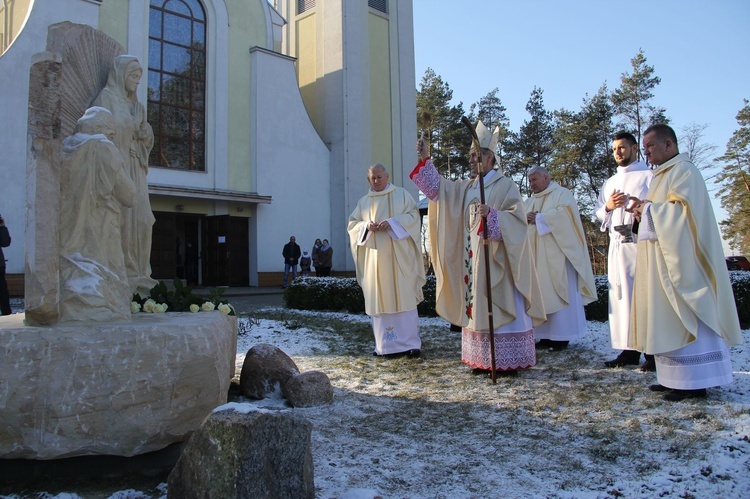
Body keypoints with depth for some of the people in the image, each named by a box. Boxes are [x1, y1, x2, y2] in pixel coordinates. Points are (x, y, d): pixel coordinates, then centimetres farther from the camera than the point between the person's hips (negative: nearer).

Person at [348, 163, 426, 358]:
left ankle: (410, 343, -3)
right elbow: (352, 224, 13)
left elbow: (413, 215, 0)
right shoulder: (363, 201, 17)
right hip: (374, 257, 3)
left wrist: (392, 222, -14)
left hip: (398, 255, -2)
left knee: (404, 296, -6)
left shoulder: (401, 194, 10)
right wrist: (366, 226, -8)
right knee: (380, 299, 0)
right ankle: (386, 345, 5)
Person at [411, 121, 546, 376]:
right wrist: (426, 159, -1)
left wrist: (492, 215, -30)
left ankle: (510, 360, 2)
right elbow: (437, 188, 8)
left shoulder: (505, 185, -4)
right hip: (473, 258, 7)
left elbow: (517, 218, -13)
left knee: (501, 307, -5)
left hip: (496, 257, -7)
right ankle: (485, 359, 14)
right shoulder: (466, 187, 14)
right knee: (477, 308, 7)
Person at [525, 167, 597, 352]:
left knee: (559, 293, -5)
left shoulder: (562, 194, 3)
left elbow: (565, 213, -15)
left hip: (556, 256, -6)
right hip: (536, 257, 6)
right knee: (541, 294, 3)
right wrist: (525, 218, -8)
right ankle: (546, 335, 7)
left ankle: (562, 336, 0)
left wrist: (538, 218, -11)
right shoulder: (530, 201, 22)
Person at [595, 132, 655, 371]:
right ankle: (630, 350, 8)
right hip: (617, 244, 5)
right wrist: (608, 206, -2)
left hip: (641, 241, -5)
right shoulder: (609, 182, 23)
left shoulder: (649, 176, 6)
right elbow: (598, 213, 18)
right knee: (622, 295, 3)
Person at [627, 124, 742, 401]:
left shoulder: (683, 170, -8)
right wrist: (645, 211, 8)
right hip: (663, 258, 10)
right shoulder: (665, 174, 21)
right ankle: (676, 377, 11)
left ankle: (694, 382, -3)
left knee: (682, 316, -8)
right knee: (668, 318, 7)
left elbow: (684, 210, -19)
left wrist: (649, 209, -9)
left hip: (680, 257, -10)